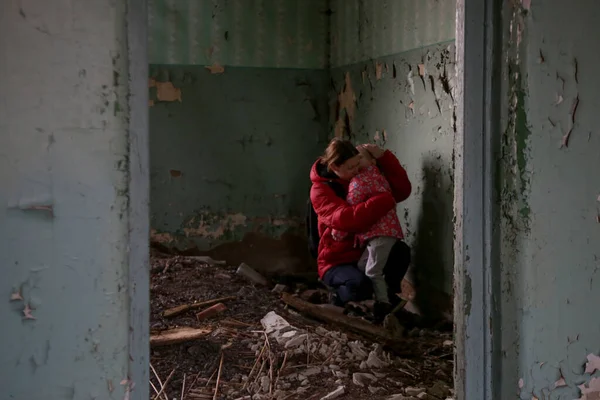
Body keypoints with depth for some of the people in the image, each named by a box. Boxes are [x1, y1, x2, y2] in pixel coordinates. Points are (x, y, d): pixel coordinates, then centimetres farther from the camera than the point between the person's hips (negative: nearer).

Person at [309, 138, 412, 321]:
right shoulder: (320, 190, -16)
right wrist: (385, 200, -33)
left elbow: (402, 190, -5)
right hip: (337, 261, -5)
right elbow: (346, 219, -33)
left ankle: (389, 298, -1)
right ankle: (340, 296, -1)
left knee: (401, 251, -25)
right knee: (360, 285, -36)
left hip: (366, 252, 5)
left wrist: (383, 157, -16)